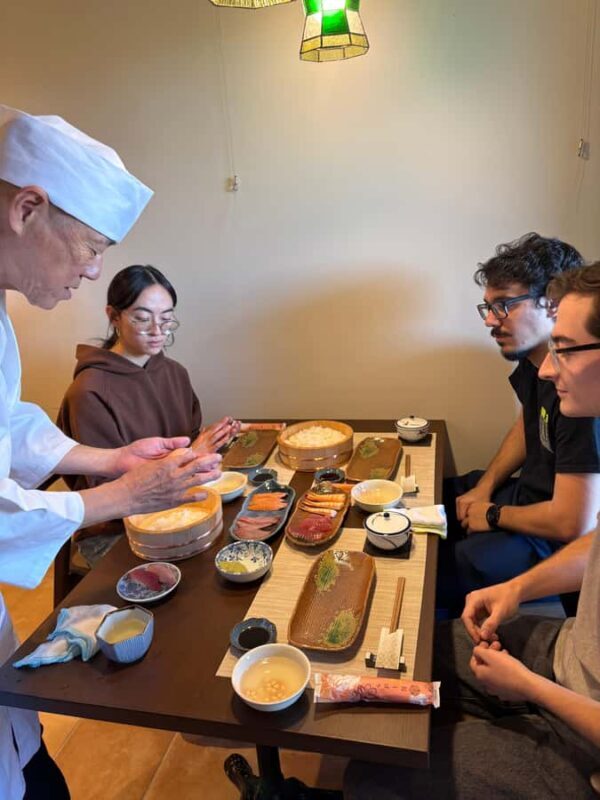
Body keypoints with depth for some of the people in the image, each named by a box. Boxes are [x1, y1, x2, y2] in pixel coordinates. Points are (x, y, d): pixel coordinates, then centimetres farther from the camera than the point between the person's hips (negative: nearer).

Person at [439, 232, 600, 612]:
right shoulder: (533, 358, -4)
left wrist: (493, 515, -14)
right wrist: (485, 487, 4)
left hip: (559, 537, -9)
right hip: (530, 490, 9)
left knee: (440, 576, -22)